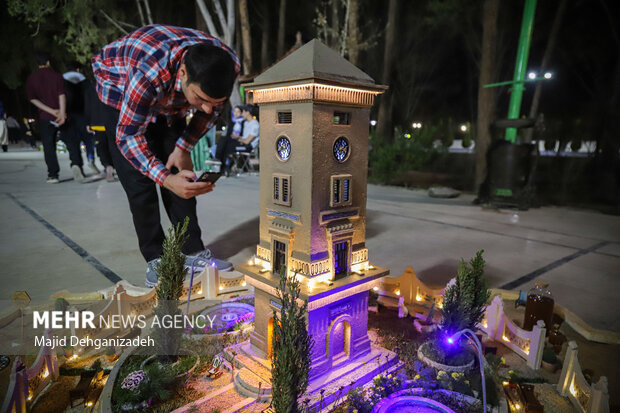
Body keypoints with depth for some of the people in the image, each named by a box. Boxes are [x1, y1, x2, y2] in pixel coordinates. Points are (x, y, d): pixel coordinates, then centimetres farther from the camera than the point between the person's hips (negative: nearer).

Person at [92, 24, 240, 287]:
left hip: (169, 99, 4)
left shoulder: (229, 66, -29)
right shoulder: (148, 74, -44)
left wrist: (183, 148, -15)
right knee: (139, 180, -12)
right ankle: (155, 260, 0)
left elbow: (211, 111, -8)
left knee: (182, 178, -2)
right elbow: (128, 136, -33)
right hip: (120, 90, -4)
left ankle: (193, 251, 7)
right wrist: (165, 179, -46)